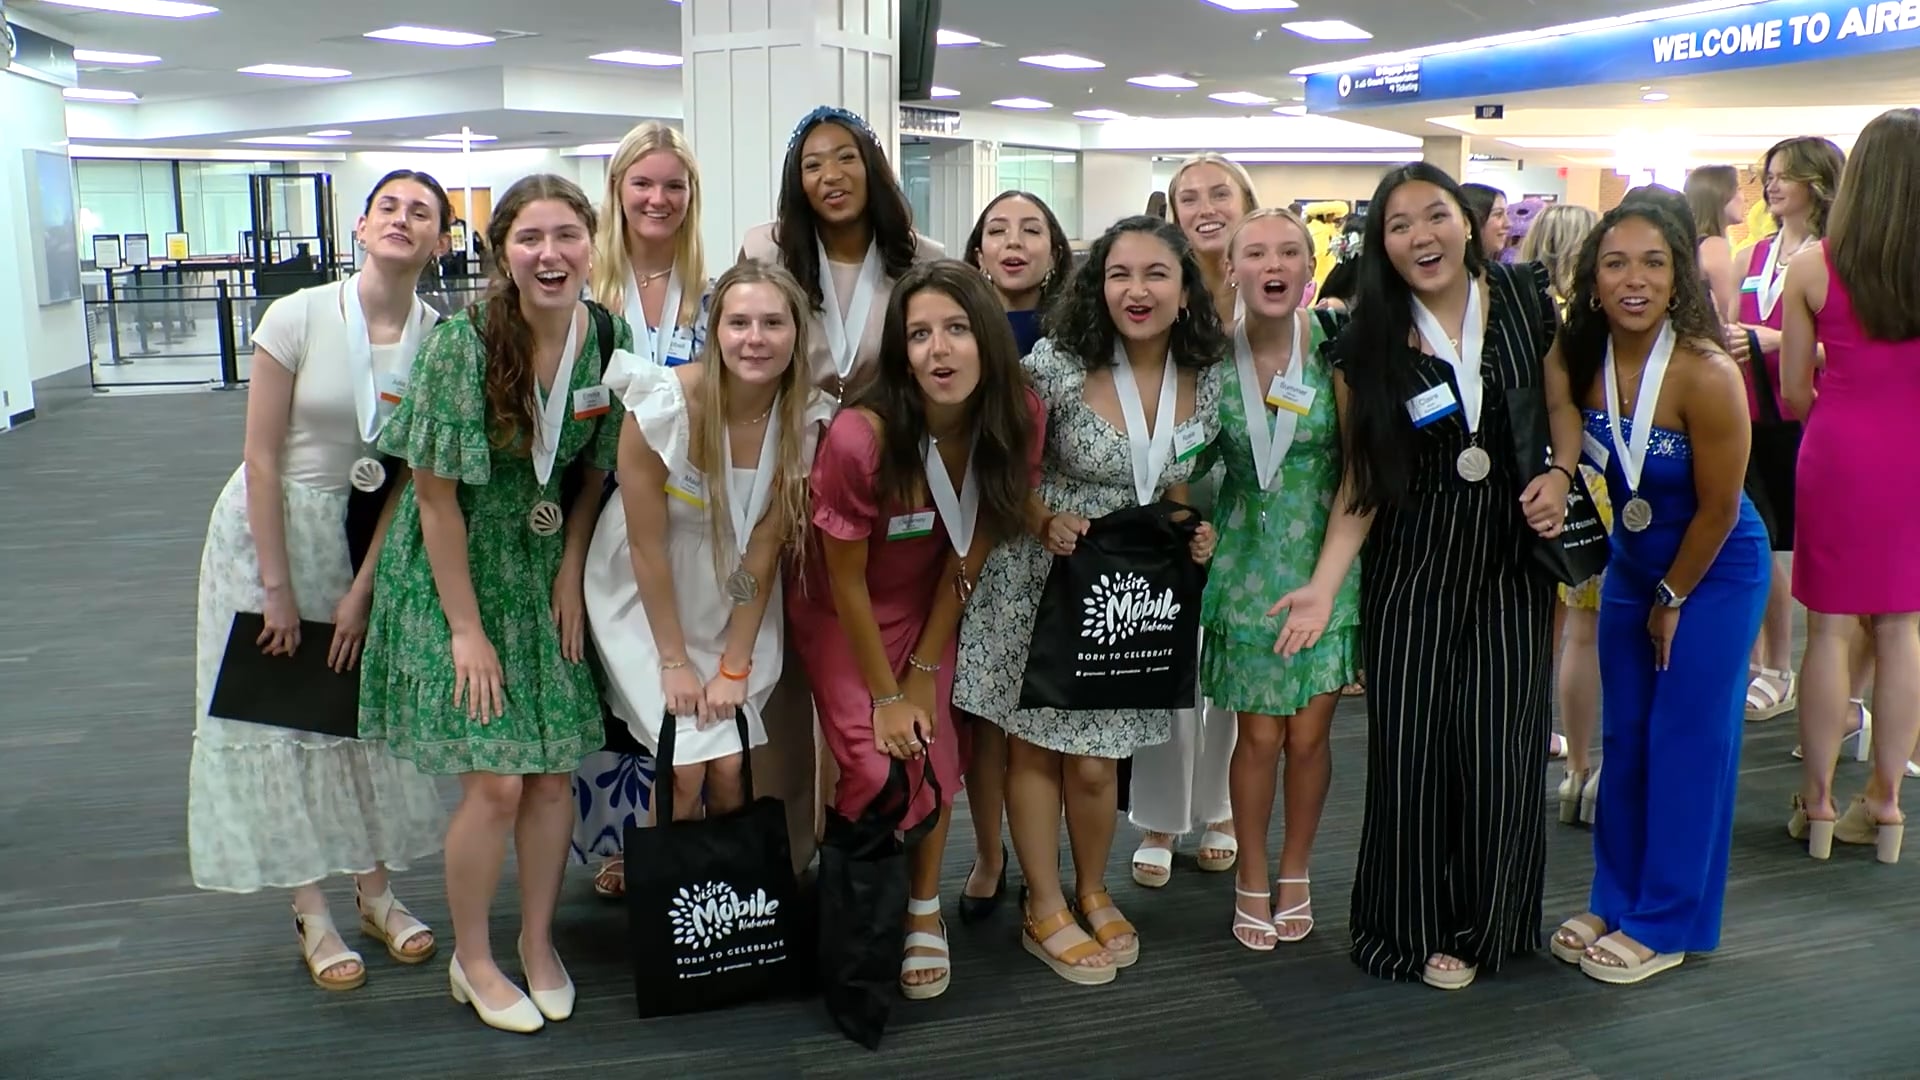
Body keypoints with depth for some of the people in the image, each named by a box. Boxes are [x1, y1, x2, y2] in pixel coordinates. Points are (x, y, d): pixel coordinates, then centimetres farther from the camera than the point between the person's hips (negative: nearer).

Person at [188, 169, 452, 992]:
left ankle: (375, 889, 22)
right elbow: (263, 458, -14)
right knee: (279, 713, 2)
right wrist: (278, 588, -13)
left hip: (368, 533, 2)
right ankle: (310, 911, 12)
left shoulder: (440, 340, -10)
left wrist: (362, 590, -8)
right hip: (270, 527, -2)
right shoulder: (299, 317, -17)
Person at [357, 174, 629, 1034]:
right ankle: (472, 962, 20)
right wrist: (467, 628, -15)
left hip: (548, 569, 4)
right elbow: (436, 494, -17)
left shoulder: (608, 336, -7)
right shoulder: (462, 343, -20)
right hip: (457, 571, -4)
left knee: (555, 772, 7)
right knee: (495, 783, -5)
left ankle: (538, 943, 30)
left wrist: (571, 571, -2)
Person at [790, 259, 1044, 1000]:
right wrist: (886, 696, -13)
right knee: (879, 768, -13)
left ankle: (924, 911, 22)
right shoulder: (860, 437, -33)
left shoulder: (1018, 420, -20)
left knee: (935, 758, -3)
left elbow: (969, 549, -9)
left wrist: (925, 671, -6)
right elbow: (846, 580, -20)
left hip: (929, 610, 3)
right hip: (840, 615, -3)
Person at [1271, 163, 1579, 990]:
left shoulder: (1522, 298, -1)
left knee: (1502, 743, 2)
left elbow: (1563, 403, 11)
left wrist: (1560, 473, -9)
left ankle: (1490, 921, 24)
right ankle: (1416, 925, 21)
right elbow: (1363, 481, -3)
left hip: (1513, 554, 1)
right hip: (1412, 565, -1)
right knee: (1411, 744, 1)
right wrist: (1324, 585, -13)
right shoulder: (1367, 344, -3)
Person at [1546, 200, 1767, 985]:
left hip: (1714, 570, -5)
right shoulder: (1579, 361, -13)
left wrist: (1672, 599, -7)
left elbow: (1718, 510, -18)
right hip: (1632, 562, 5)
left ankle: (1666, 925, 15)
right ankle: (1616, 901, 25)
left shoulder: (1706, 375, -27)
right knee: (1624, 739, 11)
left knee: (1687, 743, 2)